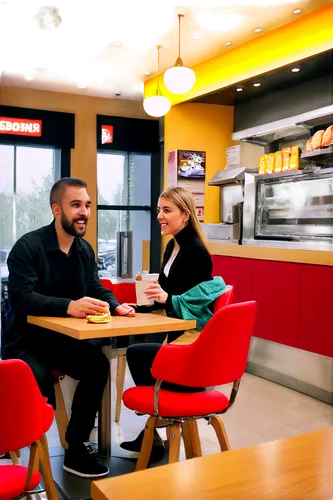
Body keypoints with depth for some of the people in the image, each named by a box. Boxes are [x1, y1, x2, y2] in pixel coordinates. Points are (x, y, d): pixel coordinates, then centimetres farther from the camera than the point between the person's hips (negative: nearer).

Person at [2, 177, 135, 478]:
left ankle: (76, 448, -7)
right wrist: (69, 306, -41)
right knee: (40, 379, -32)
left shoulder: (85, 250, 6)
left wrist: (116, 306, -16)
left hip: (64, 338, 6)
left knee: (98, 363, -19)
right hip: (25, 341, -5)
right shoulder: (28, 246, -16)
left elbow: (97, 289, 8)